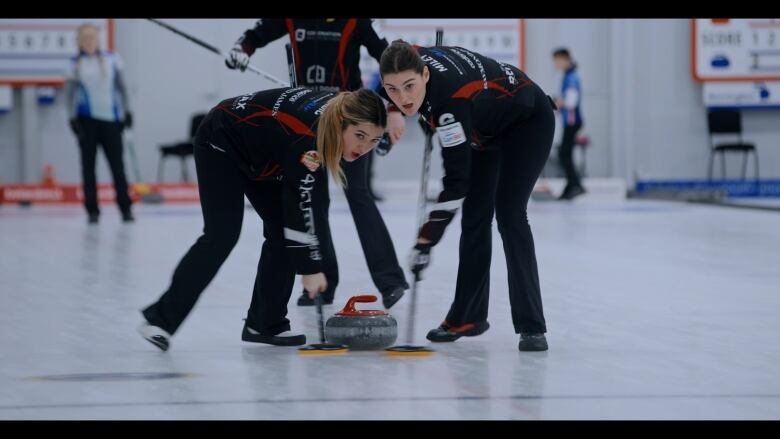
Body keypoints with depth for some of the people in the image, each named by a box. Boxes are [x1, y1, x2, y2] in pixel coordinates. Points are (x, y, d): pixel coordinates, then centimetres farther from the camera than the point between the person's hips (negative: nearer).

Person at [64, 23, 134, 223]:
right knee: (88, 164, 3)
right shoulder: (75, 63, 2)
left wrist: (127, 111, 6)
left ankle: (125, 208, 4)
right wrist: (72, 118, -6)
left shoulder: (111, 59, 4)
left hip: (110, 117, 0)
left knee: (117, 163, -1)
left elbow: (121, 86, 9)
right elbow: (70, 92, 2)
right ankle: (92, 210, 7)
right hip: (87, 119, 0)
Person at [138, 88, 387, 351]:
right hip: (221, 142, -9)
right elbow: (301, 209, -33)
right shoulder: (308, 141, -38)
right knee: (221, 236, -18)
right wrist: (311, 268, -27)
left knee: (282, 230, -2)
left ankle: (265, 324, 5)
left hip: (261, 150, 9)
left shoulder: (341, 108, -17)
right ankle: (162, 319, -12)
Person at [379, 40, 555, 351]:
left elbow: (456, 180, -43)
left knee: (509, 215, -18)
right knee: (475, 217, 7)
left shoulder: (450, 96, -43)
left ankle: (531, 326, -17)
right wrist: (391, 114, 7)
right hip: (487, 127, 8)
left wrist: (425, 242, -44)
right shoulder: (410, 63, -23)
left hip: (527, 122, -8)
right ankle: (468, 316, 16)